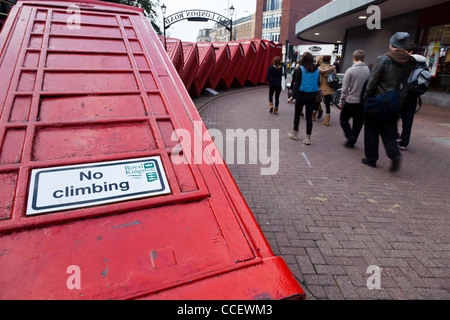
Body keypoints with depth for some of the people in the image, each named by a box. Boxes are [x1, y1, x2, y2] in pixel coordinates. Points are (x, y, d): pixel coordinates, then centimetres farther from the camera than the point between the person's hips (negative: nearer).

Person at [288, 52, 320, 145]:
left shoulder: (301, 69, -9)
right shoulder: (316, 70, 3)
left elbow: (297, 83, -11)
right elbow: (318, 83, 7)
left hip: (302, 95, -3)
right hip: (312, 95, 3)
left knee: (297, 114, 14)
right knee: (309, 116, 5)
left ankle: (295, 133, 27)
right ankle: (308, 138, 6)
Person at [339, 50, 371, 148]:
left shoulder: (350, 71, -10)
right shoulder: (369, 70, -2)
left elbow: (345, 88, -10)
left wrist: (342, 102, -1)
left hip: (351, 101, -3)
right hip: (363, 102, 4)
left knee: (343, 119, 13)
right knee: (358, 122, 13)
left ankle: (350, 136, -4)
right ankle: (352, 141, 17)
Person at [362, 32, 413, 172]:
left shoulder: (383, 59, -12)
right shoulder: (408, 62, 2)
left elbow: (372, 81, -12)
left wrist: (367, 97, 0)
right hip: (395, 103, 4)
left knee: (372, 131, 9)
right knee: (389, 132, 14)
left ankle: (371, 159, 16)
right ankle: (394, 154, -8)